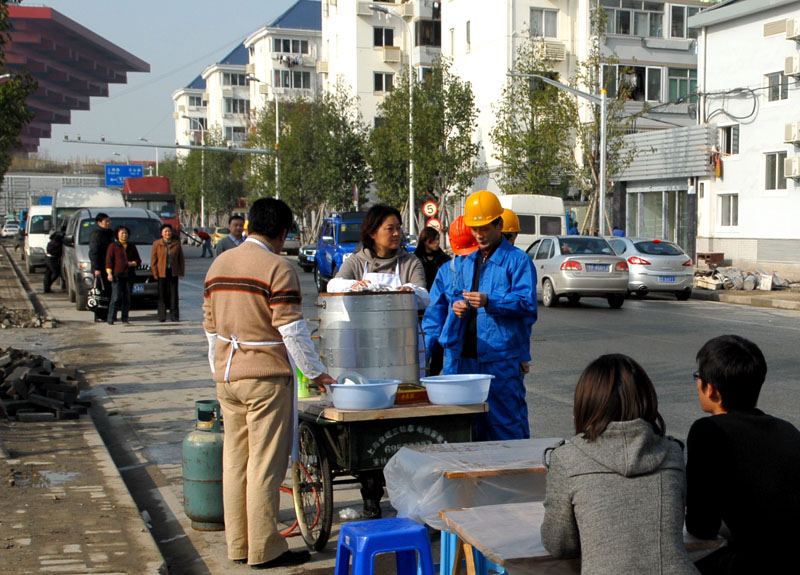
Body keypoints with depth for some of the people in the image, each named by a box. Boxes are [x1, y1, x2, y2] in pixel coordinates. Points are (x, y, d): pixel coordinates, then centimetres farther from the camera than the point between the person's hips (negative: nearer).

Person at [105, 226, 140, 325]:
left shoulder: (131, 246, 16)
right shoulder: (113, 246, 4)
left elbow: (138, 260, 18)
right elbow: (108, 260, -1)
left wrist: (133, 263, -4)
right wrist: (109, 273, -11)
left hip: (129, 276, 4)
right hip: (117, 275, -4)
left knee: (127, 298, 4)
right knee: (116, 297, -11)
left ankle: (125, 318, 10)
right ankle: (111, 319, -9)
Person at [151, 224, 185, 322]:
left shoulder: (176, 244, 7)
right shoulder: (156, 244, 2)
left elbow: (181, 259, 10)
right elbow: (153, 260, 1)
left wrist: (181, 272, 3)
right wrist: (155, 273, -6)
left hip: (173, 273, 1)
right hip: (161, 273, -1)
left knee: (174, 294, 1)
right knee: (162, 295, 1)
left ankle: (174, 315, 6)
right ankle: (162, 316, 7)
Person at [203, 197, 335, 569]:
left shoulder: (219, 264, 10)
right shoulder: (277, 268, -12)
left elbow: (210, 325, 15)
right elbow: (291, 329, -15)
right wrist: (315, 372, -5)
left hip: (227, 375, 7)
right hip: (266, 376, -7)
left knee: (235, 461, 12)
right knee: (265, 464, -1)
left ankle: (237, 546, 19)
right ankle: (264, 550, 5)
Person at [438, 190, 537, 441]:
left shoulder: (518, 260, -4)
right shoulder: (467, 263, 19)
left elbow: (527, 303, -13)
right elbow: (456, 295, 26)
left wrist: (489, 302, -26)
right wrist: (457, 305, 1)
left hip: (503, 358, -6)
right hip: (468, 355, 7)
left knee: (506, 419, -5)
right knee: (471, 422, 10)